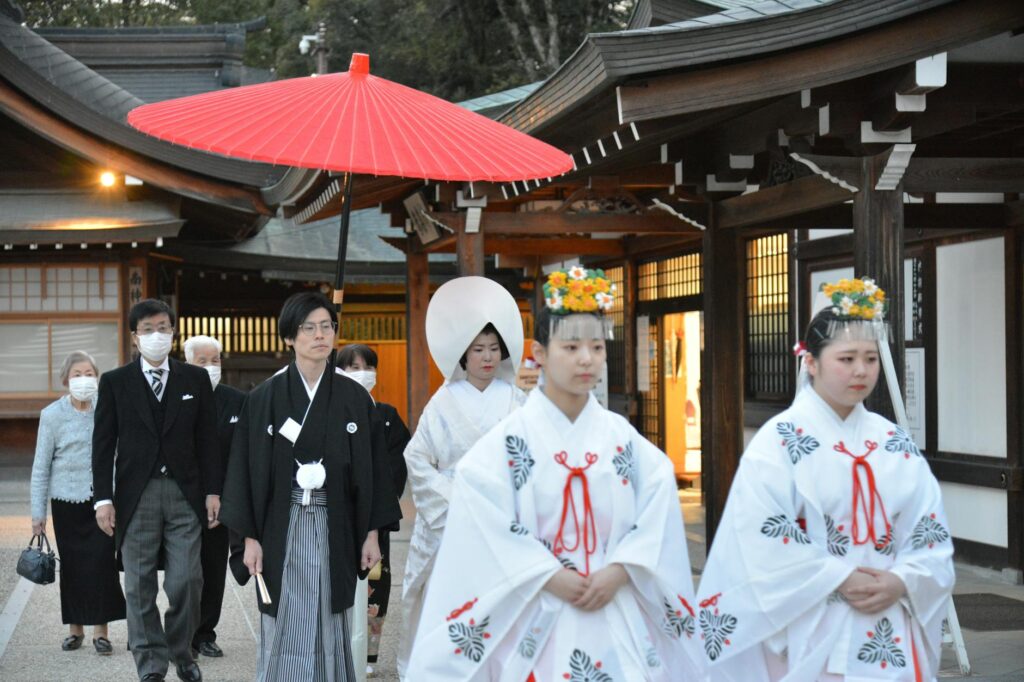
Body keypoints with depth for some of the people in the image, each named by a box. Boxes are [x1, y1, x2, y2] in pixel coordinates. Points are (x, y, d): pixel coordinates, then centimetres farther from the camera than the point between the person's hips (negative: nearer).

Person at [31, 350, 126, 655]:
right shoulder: (52, 415, 0)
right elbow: (41, 467, 3)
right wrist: (38, 512, 2)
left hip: (102, 497, 0)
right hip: (67, 500, 0)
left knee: (102, 561, -7)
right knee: (72, 564, 5)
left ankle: (100, 630, 0)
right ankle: (75, 628, 18)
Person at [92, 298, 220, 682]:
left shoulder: (196, 379, 8)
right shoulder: (115, 382, 5)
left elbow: (207, 439, 8)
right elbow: (103, 444, 3)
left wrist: (212, 492, 2)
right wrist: (104, 499, -3)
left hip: (184, 492, 0)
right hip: (136, 495, 0)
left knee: (186, 582, -2)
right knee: (140, 587, 3)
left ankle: (181, 651, 20)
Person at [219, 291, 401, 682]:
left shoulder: (355, 398, 4)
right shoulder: (264, 398, -1)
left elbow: (371, 467, 5)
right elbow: (248, 468, 0)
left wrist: (371, 533, 1)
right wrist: (250, 537, -4)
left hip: (336, 529, 1)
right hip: (283, 529, -1)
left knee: (331, 632, 6)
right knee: (285, 633, 2)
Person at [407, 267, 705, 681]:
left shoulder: (623, 438, 6)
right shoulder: (509, 440, -4)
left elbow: (658, 514, 1)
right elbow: (485, 527, -12)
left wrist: (617, 572, -12)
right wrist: (550, 577, -17)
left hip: (618, 619, 3)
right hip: (538, 619, -3)